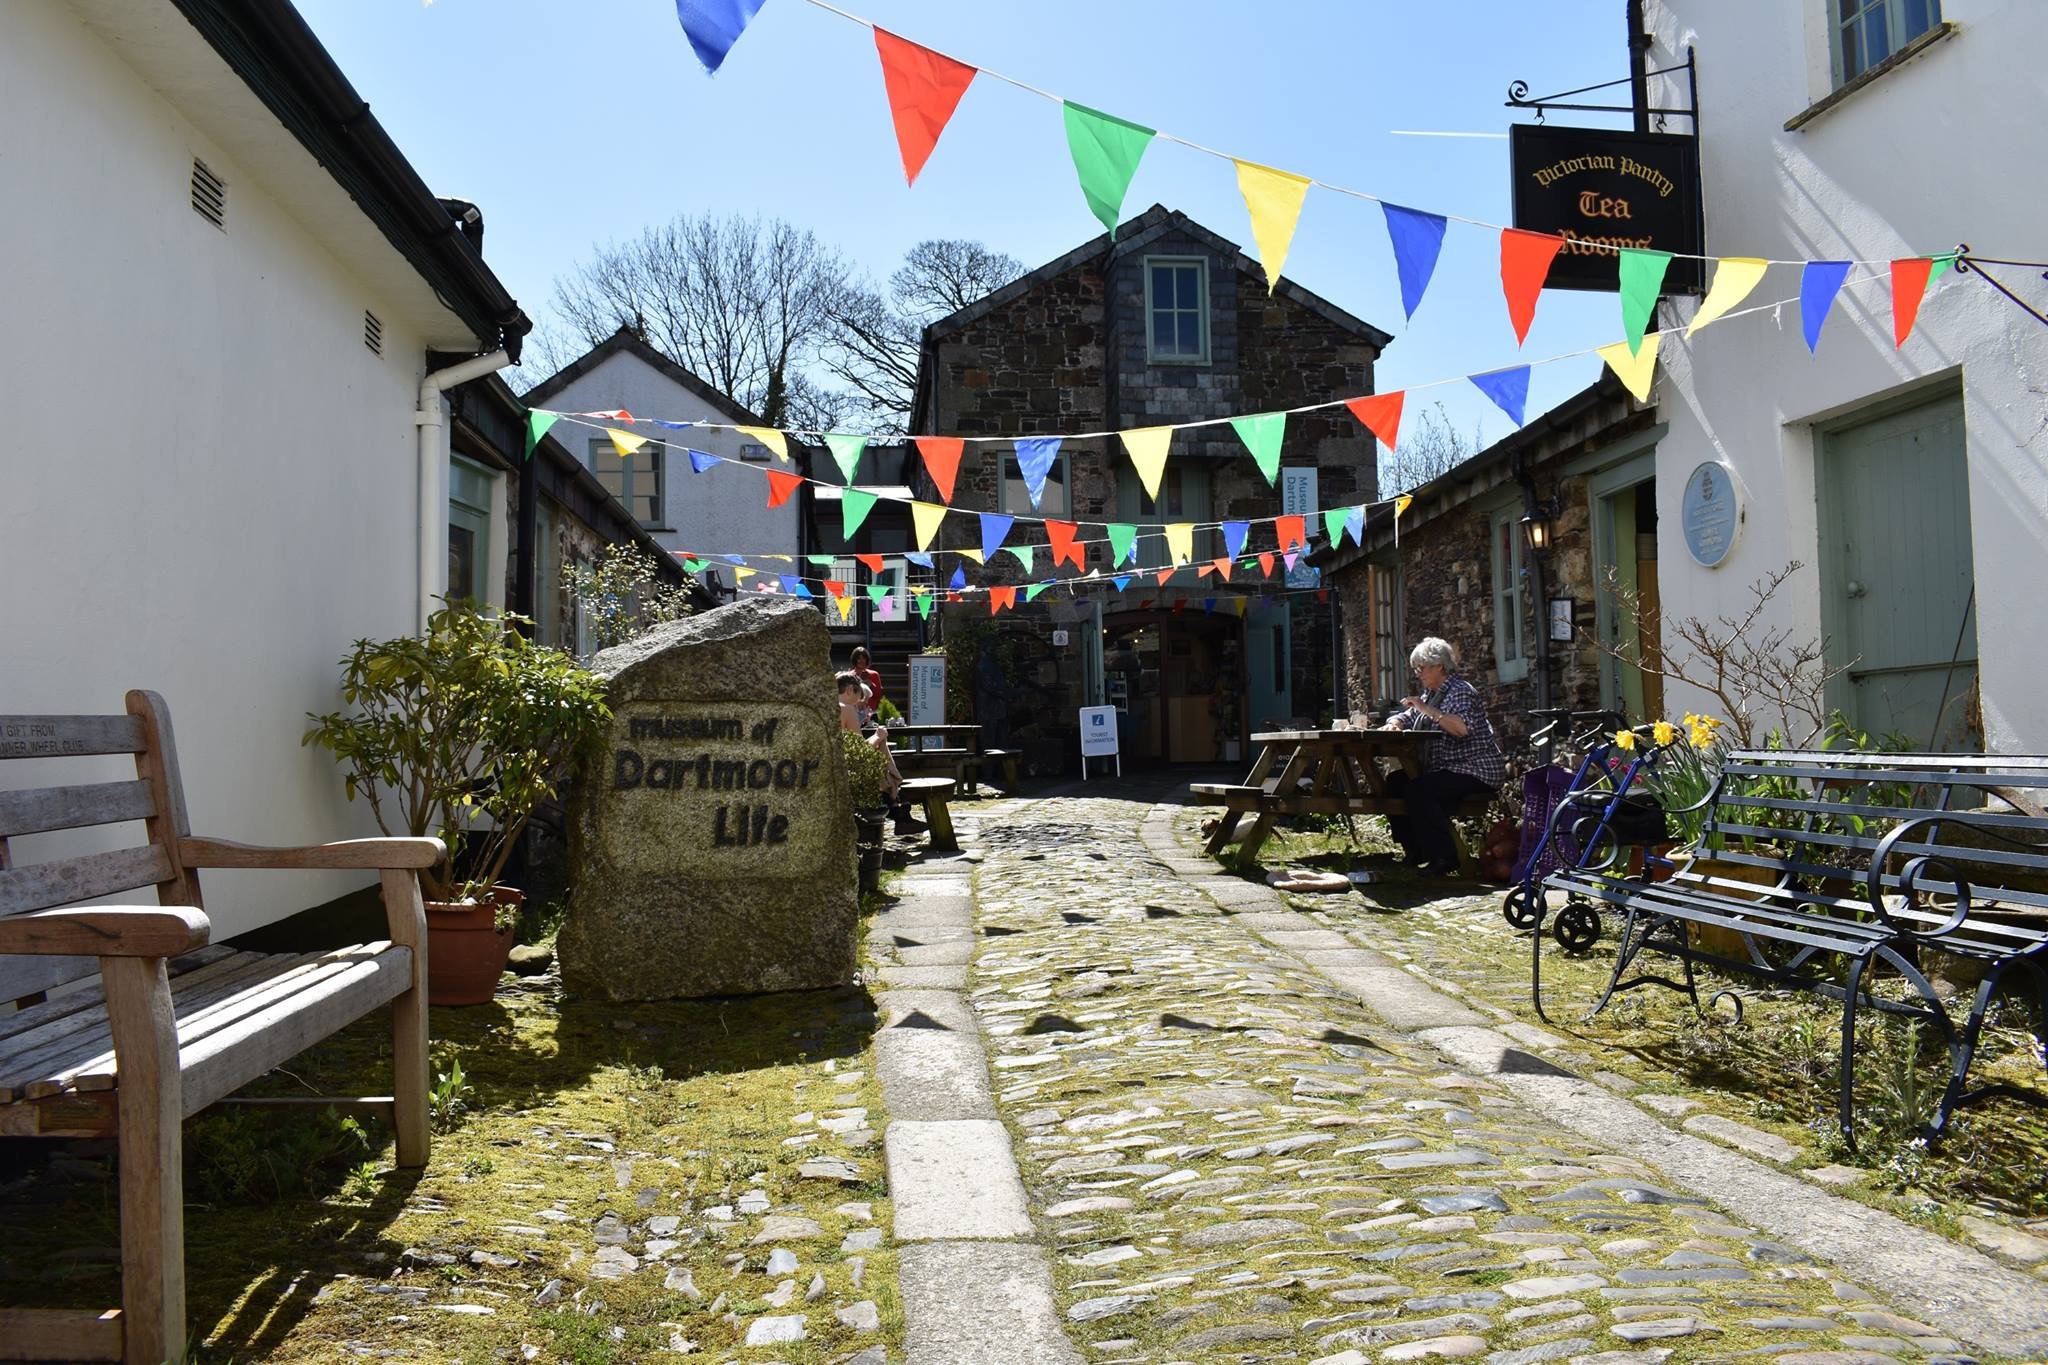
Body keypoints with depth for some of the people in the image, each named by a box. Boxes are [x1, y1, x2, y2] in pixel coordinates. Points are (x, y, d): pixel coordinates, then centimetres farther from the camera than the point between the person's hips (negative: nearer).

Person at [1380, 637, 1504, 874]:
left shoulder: (1461, 691, -11)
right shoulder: (1430, 693, 18)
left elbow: (1463, 727, -28)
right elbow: (1406, 717, 23)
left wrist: (1428, 710, -25)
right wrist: (1393, 724, -1)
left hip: (1475, 771, -10)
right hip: (1444, 769, 10)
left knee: (1418, 790, -29)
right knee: (1394, 782, -3)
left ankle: (1444, 857, -23)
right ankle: (1417, 854, 1)